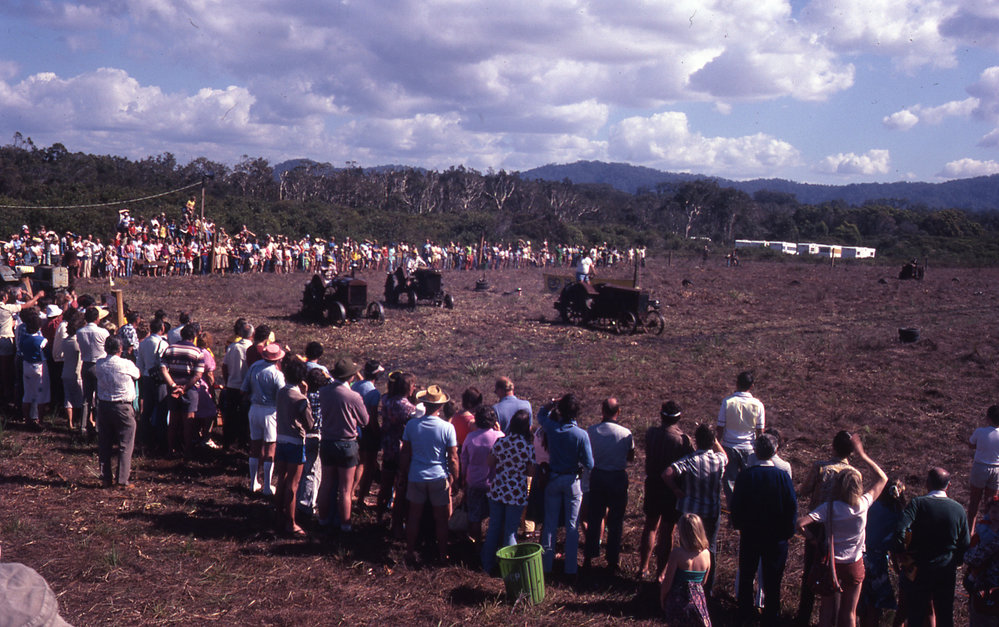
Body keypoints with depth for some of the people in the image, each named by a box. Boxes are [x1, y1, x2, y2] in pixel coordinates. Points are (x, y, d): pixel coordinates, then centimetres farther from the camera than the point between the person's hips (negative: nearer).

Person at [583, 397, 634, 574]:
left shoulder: (591, 431, -10)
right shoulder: (625, 433, -14)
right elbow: (631, 458, -1)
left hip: (597, 476, 2)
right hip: (618, 478, -2)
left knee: (594, 519, 15)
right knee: (615, 521, 10)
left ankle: (588, 558, 24)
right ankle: (613, 561, 17)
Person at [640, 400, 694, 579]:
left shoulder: (651, 433, -9)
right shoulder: (682, 439, -20)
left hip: (652, 485, 4)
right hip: (673, 489, -3)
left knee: (650, 527, 20)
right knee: (667, 532, 8)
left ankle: (643, 568, 27)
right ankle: (661, 572, 17)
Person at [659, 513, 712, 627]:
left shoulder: (677, 552, -16)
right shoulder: (706, 553, -2)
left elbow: (667, 582, -9)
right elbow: (703, 582, 11)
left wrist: (662, 599, 7)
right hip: (698, 602, 4)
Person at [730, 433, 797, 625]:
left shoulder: (744, 476, -13)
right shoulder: (783, 476, -14)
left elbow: (736, 505, -7)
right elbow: (792, 507, -10)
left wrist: (738, 525, 9)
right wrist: (788, 531, 3)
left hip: (749, 535, 1)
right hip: (776, 537, -1)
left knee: (746, 574, 18)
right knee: (772, 578, 12)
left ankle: (745, 612, 30)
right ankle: (770, 616, 21)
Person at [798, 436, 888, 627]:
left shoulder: (829, 508, -21)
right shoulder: (863, 504, -14)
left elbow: (800, 523, -31)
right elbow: (883, 478, 1)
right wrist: (862, 455, 5)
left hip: (830, 563, -1)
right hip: (854, 564, 1)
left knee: (827, 608, 15)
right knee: (849, 612, 15)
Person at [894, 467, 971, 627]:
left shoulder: (918, 503, -14)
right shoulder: (959, 509, -4)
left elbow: (900, 529, -28)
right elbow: (965, 545, 2)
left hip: (919, 571, -2)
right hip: (947, 571, 3)